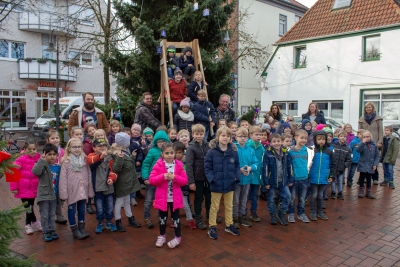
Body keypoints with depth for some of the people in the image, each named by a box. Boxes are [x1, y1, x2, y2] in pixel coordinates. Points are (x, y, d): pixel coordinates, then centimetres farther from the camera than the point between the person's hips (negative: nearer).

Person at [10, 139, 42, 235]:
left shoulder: (39, 158, -1)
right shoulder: (21, 160, -15)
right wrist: (14, 187, -12)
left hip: (34, 188, 4)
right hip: (24, 189, -4)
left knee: (30, 207, 16)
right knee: (29, 207, 2)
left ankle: (28, 225, 32)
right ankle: (35, 223, 21)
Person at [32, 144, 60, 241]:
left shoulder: (58, 167, 3)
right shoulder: (43, 166, -11)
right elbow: (35, 171, -33)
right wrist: (42, 160, -30)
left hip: (54, 195, 4)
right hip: (43, 195, -4)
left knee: (52, 214, 17)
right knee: (44, 215, 5)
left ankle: (52, 230, 30)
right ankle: (46, 232, 20)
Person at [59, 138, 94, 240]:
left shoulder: (85, 160, 3)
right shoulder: (66, 162, -8)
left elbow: (88, 176, 5)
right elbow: (63, 178, -9)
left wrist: (90, 191, 5)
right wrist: (64, 193, -12)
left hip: (82, 190, 3)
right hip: (72, 190, -3)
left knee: (82, 209, 14)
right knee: (72, 210, 8)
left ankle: (82, 228, 28)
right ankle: (75, 230, 20)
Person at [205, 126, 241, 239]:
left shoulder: (234, 151, -2)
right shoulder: (211, 151, -13)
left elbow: (237, 166, 6)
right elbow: (207, 167, -10)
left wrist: (237, 177, -6)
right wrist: (211, 178, -19)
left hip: (230, 184, 4)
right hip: (216, 184, -4)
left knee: (229, 206, 19)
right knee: (214, 207, 11)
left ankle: (229, 225, 36)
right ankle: (212, 227, 24)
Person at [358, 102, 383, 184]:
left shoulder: (378, 118, 4)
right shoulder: (362, 119, 10)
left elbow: (381, 131, 1)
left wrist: (380, 142, -6)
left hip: (374, 143, -2)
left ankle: (375, 178, 10)